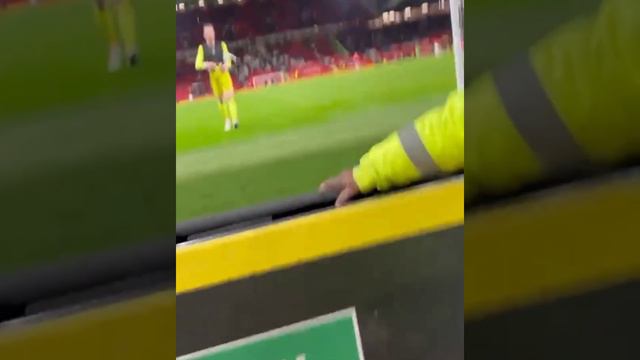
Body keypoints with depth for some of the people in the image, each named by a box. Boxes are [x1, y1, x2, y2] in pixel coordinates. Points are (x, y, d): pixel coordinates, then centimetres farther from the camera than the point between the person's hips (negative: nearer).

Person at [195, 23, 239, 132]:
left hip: (224, 75, -1)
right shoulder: (202, 47, 0)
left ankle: (234, 120, -20)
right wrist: (207, 65, -26)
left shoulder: (222, 44, 1)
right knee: (220, 100, 8)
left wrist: (226, 66, -28)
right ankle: (227, 120, 22)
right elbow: (197, 65, -5)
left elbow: (228, 61, -4)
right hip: (213, 77, 1)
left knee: (229, 97, -15)